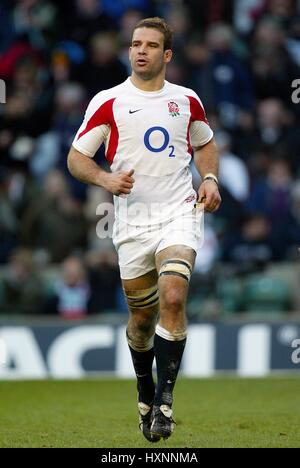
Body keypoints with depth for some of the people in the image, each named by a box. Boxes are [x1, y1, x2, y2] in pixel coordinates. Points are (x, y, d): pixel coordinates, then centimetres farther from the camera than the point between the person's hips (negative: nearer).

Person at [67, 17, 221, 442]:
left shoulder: (186, 100, 8)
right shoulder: (108, 103, 1)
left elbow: (205, 143, 26)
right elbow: (76, 157, 3)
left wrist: (210, 179, 7)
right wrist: (106, 179, -16)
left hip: (179, 215, 0)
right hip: (133, 223, 0)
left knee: (173, 297, -21)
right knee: (142, 315, 6)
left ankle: (165, 399, -17)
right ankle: (145, 391, 32)